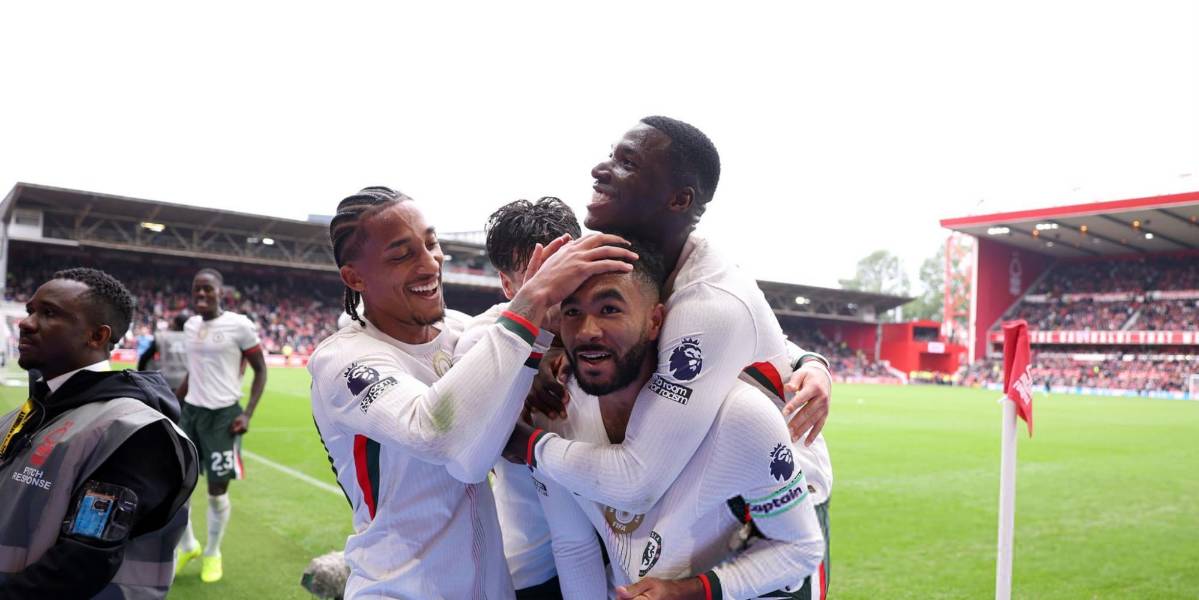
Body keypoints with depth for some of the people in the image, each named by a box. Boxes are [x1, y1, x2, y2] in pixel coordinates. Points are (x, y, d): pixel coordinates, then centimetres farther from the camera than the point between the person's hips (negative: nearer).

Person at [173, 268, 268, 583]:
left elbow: (261, 370, -6)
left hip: (222, 414, -6)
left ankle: (212, 554, 26)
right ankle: (188, 547, 30)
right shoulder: (190, 326, 8)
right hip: (191, 411, 6)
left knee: (217, 490, 3)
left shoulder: (239, 325, -11)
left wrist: (248, 414, -14)